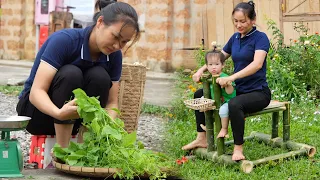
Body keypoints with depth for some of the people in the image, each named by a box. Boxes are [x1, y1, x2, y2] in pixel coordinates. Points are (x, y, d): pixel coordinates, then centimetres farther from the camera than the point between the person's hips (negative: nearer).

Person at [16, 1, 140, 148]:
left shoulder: (114, 56, -10)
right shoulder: (65, 40, -26)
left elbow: (111, 102, -10)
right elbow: (36, 91, -32)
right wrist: (59, 113, -52)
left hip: (74, 120, 4)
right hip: (38, 109, -4)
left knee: (100, 76, -24)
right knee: (70, 74, -31)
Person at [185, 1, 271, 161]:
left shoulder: (260, 38, -12)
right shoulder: (235, 38, 9)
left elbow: (257, 64, -28)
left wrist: (231, 78, -38)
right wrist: (201, 70, -3)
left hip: (258, 92, -8)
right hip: (239, 90, 8)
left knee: (234, 104, -39)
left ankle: (238, 148, -24)